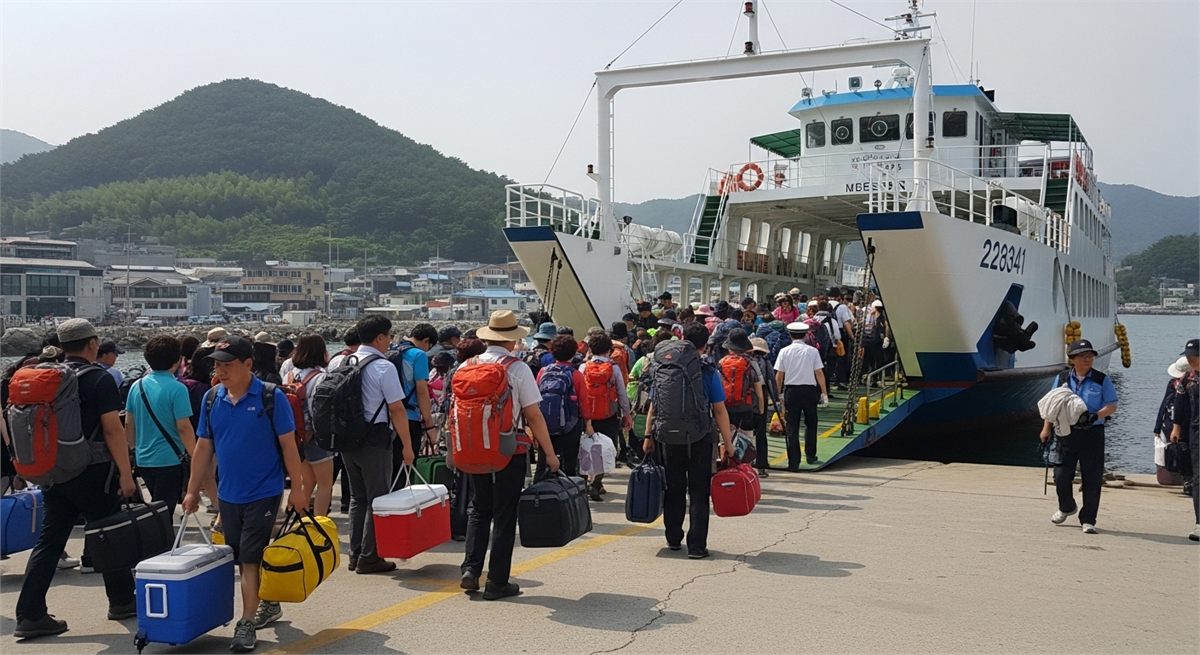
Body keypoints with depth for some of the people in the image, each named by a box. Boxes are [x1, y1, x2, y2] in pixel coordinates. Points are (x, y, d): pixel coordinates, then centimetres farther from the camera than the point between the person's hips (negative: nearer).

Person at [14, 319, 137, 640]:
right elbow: (112, 429, -16)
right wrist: (125, 473, -14)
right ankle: (122, 602, 21)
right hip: (93, 472, -6)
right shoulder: (100, 379, -11)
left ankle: (29, 614, 5)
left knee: (49, 541, 8)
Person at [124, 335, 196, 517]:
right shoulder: (177, 389, -15)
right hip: (170, 460, -6)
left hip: (143, 460, 6)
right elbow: (183, 428, -17)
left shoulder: (137, 386, 4)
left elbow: (128, 424, 10)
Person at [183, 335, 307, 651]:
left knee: (250, 559, -5)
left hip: (262, 493, -5)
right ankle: (269, 606, 35)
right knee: (241, 558, 15)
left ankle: (247, 623, 3)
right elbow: (203, 448, 8)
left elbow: (288, 445, -8)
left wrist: (297, 488, -9)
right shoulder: (211, 398, 2)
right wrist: (193, 491, 9)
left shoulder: (271, 397, -12)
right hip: (228, 494, 6)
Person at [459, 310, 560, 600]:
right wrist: (550, 454, -4)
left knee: (479, 510, 20)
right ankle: (497, 582, 11)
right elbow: (533, 415, -12)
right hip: (510, 450, -4)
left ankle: (471, 569, 10)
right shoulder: (518, 369, -12)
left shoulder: (467, 366, 0)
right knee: (504, 516, 6)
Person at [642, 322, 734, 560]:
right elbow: (719, 410, -8)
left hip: (669, 438, 3)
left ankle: (673, 539, 26)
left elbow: (653, 405, 6)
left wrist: (648, 436, 13)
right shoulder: (708, 373, -8)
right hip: (699, 440, -3)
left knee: (674, 489, 16)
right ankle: (696, 546, 3)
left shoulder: (663, 369, 2)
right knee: (698, 492, 4)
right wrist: (727, 442, -1)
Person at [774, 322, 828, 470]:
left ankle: (793, 463, 0)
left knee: (792, 428, 3)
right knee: (810, 424, 19)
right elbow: (819, 373, -4)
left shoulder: (784, 351, 0)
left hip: (791, 390, 0)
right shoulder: (812, 351, -1)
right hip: (809, 390, 0)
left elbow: (779, 375, 1)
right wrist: (824, 393, 1)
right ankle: (810, 456, 21)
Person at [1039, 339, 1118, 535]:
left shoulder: (1102, 380, 3)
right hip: (1066, 433, 2)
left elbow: (1112, 406, 0)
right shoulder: (1062, 378, 8)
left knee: (1092, 478, 1)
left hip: (1092, 434, -2)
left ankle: (1088, 520, 12)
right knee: (1061, 475, 1)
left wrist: (1095, 416, -18)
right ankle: (1066, 507, 30)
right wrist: (1046, 428, 5)